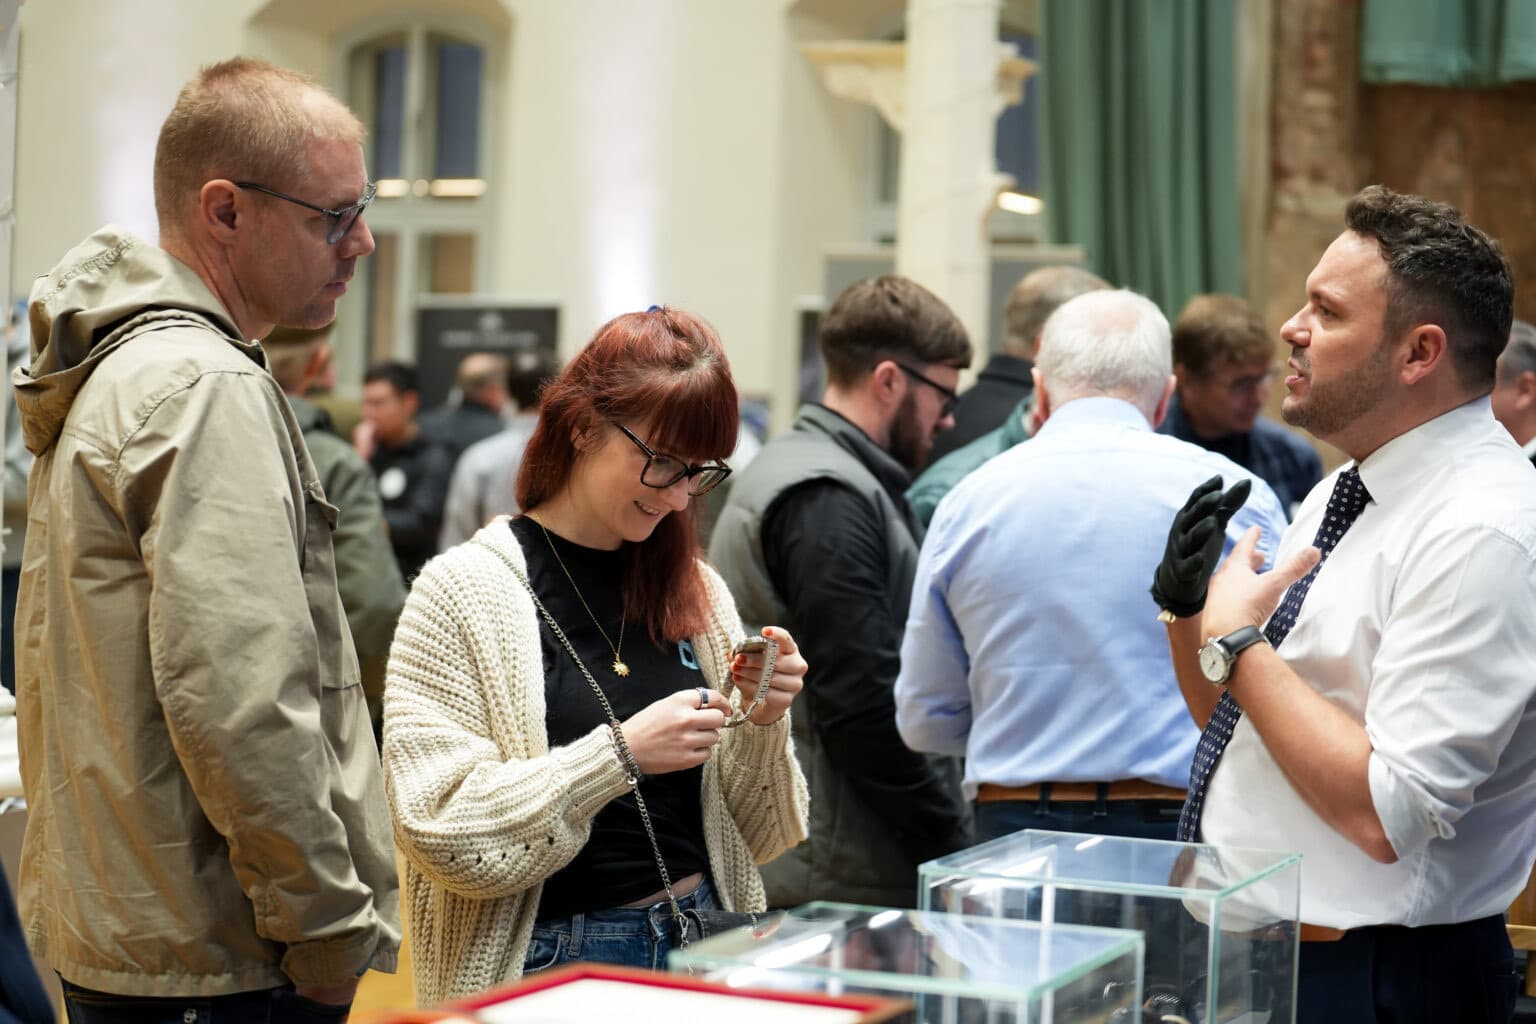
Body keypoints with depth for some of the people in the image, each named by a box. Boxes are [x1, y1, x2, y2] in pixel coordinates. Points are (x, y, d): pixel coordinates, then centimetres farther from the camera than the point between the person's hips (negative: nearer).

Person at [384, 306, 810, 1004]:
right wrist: (619, 753, -24)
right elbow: (443, 834, -18)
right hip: (549, 963, -5)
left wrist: (761, 722, -10)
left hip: (703, 944, 5)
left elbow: (750, 837, 8)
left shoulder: (698, 592, 5)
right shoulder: (463, 592, -11)